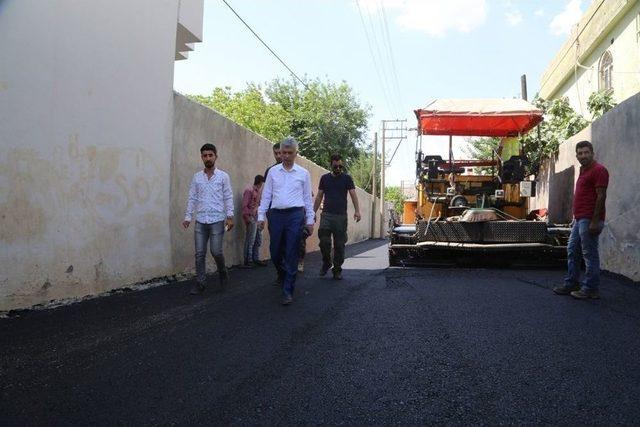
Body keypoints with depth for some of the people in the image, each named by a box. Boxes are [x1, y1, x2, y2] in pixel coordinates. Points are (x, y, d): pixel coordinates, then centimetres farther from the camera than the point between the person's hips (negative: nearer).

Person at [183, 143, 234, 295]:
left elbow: (228, 197, -1)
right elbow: (192, 198, 9)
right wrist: (188, 217, 2)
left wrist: (230, 216, -9)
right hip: (200, 221, 3)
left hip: (217, 220, -3)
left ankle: (223, 271, 25)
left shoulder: (223, 176, 0)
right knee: (199, 254, 2)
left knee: (216, 251, -4)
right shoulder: (196, 177, 8)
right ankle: (200, 283, 10)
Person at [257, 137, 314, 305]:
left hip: (295, 215, -2)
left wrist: (310, 220, 5)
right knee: (275, 251, 10)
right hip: (276, 214, 2)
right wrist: (261, 216, 2)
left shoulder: (303, 173, 5)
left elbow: (307, 198, 8)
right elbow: (266, 195, 9)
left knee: (291, 255, -3)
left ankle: (288, 291, 4)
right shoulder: (273, 171, 8)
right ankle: (282, 274, 40)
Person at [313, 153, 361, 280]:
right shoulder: (324, 178, 11)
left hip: (341, 216, -1)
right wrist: (313, 212, 5)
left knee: (339, 244, 1)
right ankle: (326, 263, 16)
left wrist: (357, 211, -17)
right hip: (326, 215, 1)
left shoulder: (347, 178, 5)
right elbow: (319, 196, 12)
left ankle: (337, 270, 13)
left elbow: (353, 194, -3)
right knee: (324, 241, -9)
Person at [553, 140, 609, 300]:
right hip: (579, 220, 10)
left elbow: (601, 197, -17)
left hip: (589, 220, -10)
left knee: (590, 255, -3)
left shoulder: (598, 170, -11)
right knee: (572, 252, 14)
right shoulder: (583, 170, 19)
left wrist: (595, 221, -22)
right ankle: (571, 284, 22)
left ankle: (591, 289, 5)